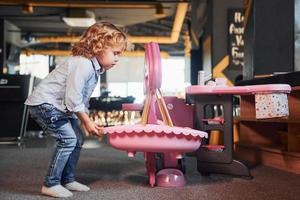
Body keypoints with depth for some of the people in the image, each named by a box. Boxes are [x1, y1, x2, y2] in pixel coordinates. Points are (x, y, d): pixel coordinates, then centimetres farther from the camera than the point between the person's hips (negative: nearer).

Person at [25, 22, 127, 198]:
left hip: (61, 107, 10)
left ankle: (68, 180, 21)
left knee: (78, 139, 10)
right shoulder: (82, 64, -25)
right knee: (68, 140, -15)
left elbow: (81, 99, 11)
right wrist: (87, 121, -18)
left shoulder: (95, 68, 7)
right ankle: (51, 184, -3)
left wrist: (88, 121, 3)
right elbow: (73, 99, -27)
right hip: (44, 104, -10)